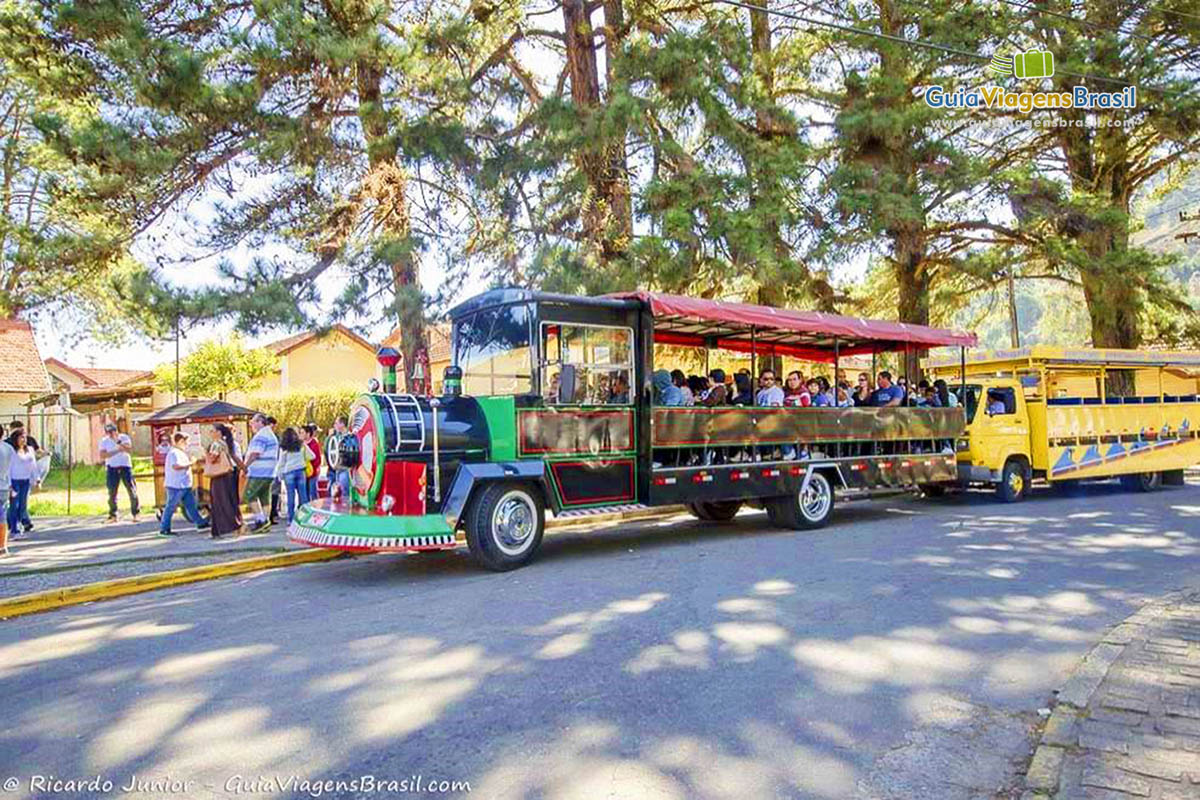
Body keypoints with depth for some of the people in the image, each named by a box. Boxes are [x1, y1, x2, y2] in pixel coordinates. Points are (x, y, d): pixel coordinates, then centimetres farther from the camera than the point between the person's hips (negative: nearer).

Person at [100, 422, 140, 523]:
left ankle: (135, 513, 2)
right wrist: (116, 451, -12)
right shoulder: (104, 441, 7)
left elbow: (129, 449, -12)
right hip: (112, 468, 1)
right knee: (112, 492, 1)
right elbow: (102, 455, -5)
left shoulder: (124, 437, 4)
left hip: (125, 466, -1)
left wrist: (118, 442, -22)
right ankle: (113, 515, 9)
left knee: (132, 490, -5)